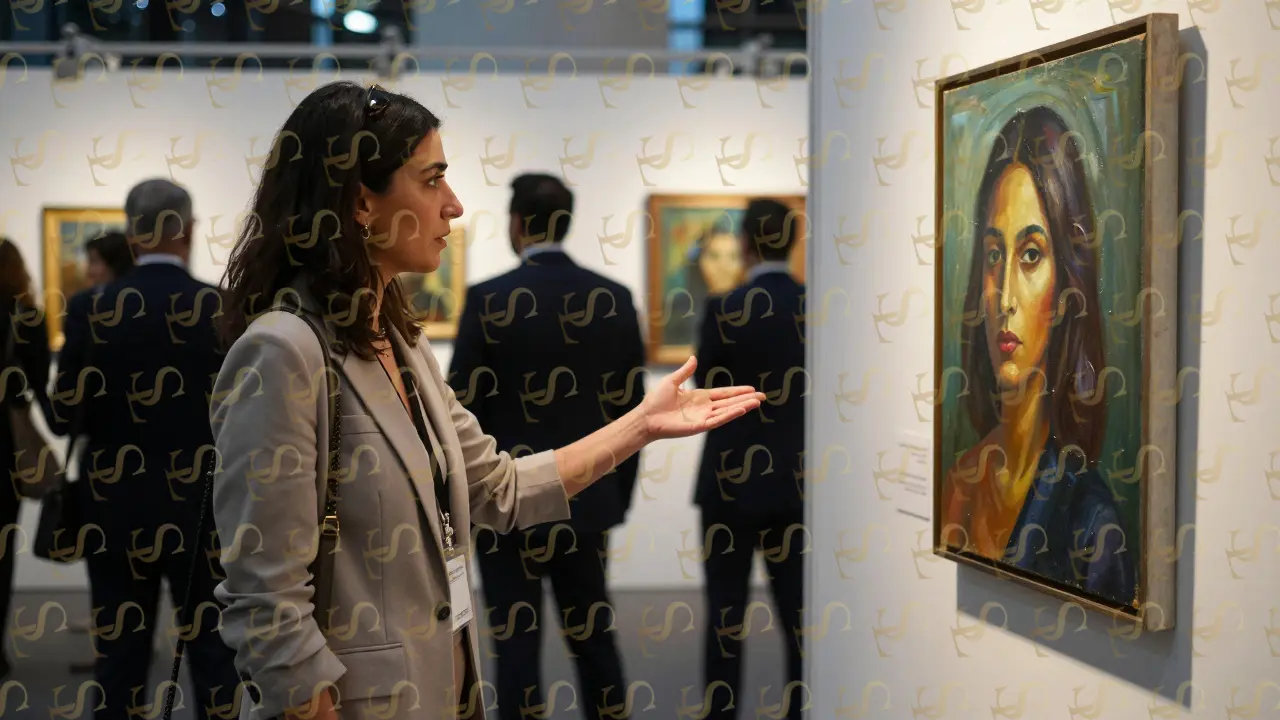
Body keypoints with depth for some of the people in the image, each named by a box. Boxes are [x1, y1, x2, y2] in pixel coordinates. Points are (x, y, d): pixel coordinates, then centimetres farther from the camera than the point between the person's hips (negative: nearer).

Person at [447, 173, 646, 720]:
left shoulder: (488, 298, -10)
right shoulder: (616, 298, 1)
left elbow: (463, 411, -9)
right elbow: (630, 408, 5)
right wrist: (619, 499, 15)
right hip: (587, 499, 4)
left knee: (517, 647, 3)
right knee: (595, 638, 13)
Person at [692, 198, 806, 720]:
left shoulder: (724, 309, -12)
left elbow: (704, 391, -1)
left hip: (732, 479, -3)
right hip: (797, 481, 3)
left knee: (725, 616, 5)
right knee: (800, 617, 9)